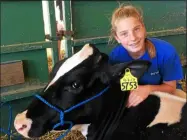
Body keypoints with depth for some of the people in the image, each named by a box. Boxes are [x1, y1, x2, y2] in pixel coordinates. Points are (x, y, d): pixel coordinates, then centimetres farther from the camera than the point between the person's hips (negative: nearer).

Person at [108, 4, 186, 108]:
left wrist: (148, 89, -37)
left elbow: (170, 87, -17)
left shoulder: (166, 50, -29)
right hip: (134, 95, 0)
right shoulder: (115, 56, -26)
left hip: (164, 91, 1)